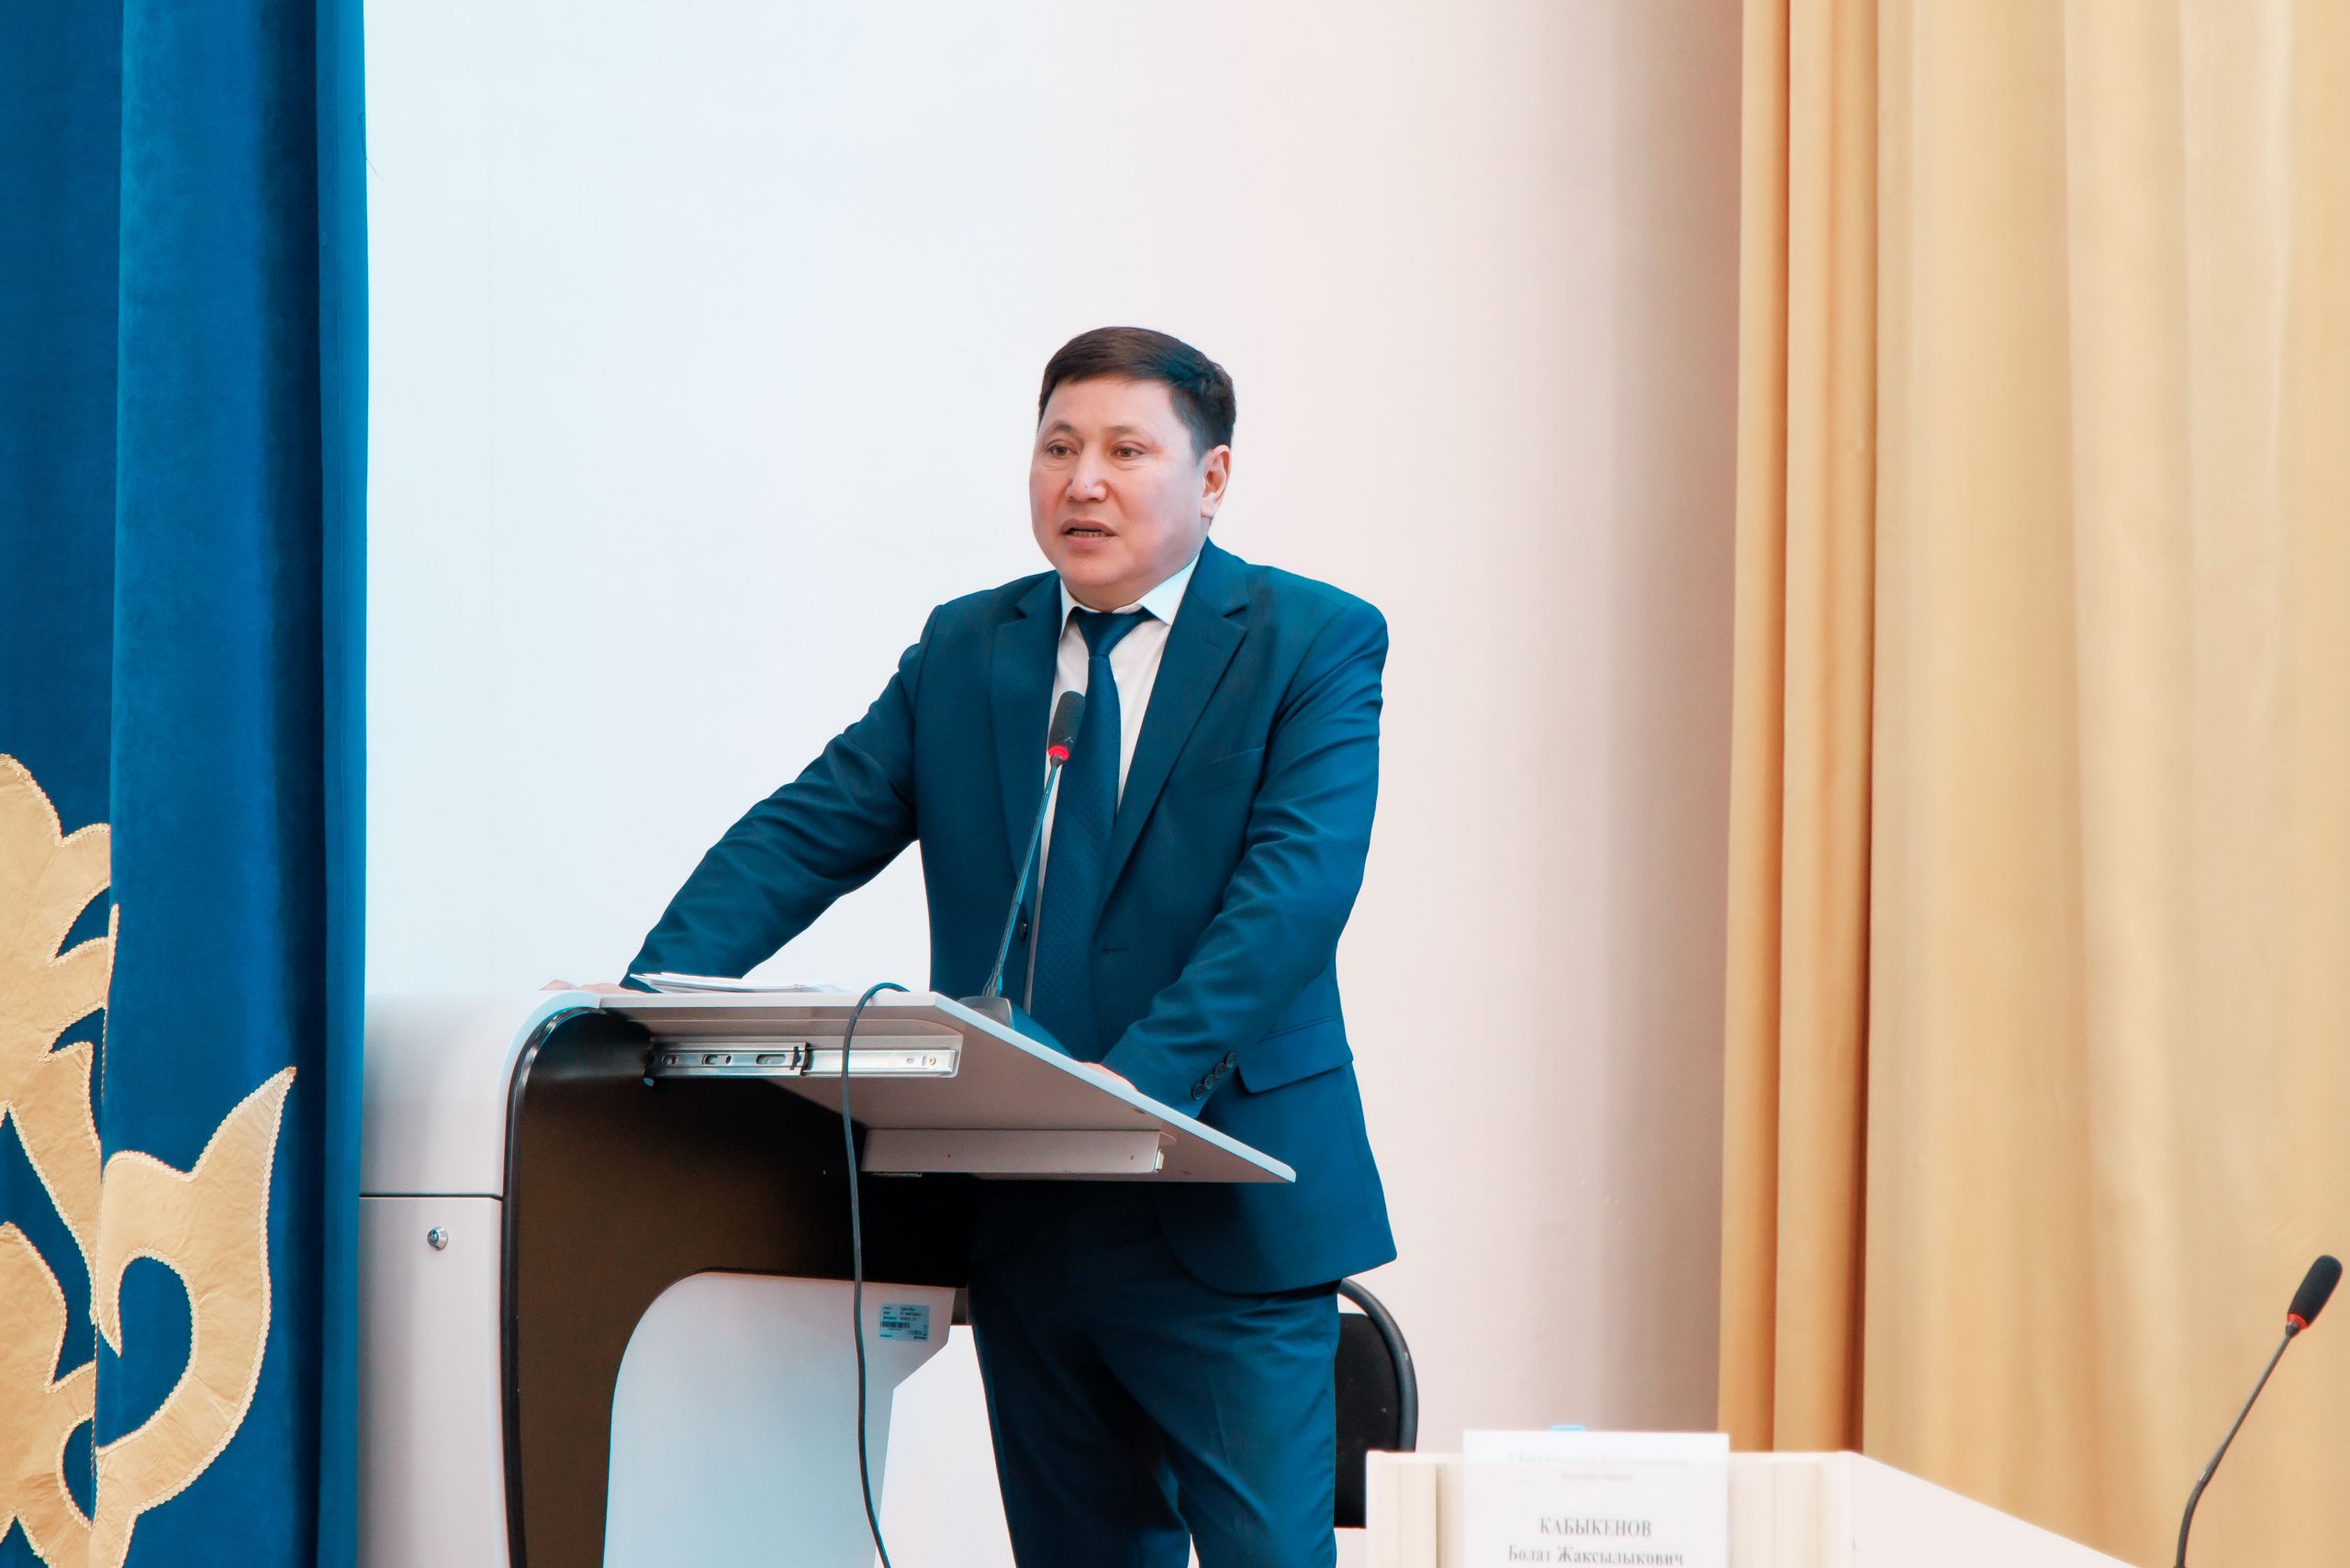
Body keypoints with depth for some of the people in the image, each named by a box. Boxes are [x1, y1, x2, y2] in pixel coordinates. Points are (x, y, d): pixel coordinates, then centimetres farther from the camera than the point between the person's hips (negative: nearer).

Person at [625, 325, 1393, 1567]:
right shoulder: (963, 651, 13)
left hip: (1223, 1221, -5)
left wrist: (1145, 1072, -29)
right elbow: (806, 834, 6)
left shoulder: (1315, 645, -1)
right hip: (1021, 1223, 5)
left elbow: (1295, 884, -15)